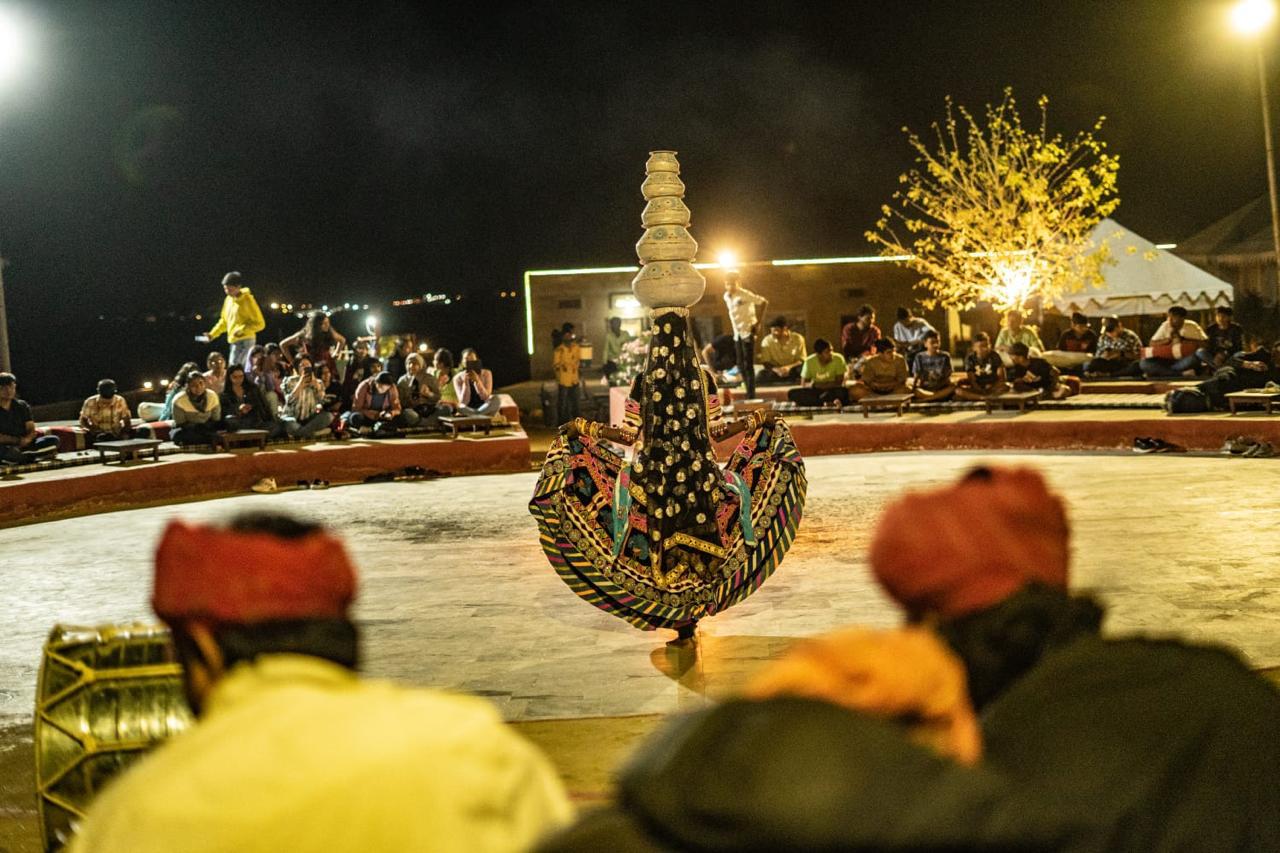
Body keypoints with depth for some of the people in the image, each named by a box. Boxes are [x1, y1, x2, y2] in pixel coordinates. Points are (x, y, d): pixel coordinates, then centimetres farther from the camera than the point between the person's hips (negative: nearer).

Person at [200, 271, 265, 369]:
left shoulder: (247, 300, -13)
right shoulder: (228, 299, 9)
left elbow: (260, 324, -13)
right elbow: (224, 321, 21)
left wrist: (243, 330, -25)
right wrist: (212, 334, 11)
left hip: (244, 340, -8)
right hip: (234, 341, 8)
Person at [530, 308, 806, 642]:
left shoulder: (642, 382, -7)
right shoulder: (704, 379, -5)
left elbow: (632, 434, -6)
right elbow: (716, 431, -3)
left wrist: (585, 429, 4)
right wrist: (754, 421, 12)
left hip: (655, 477, -1)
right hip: (700, 477, 1)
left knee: (663, 550, 10)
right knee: (698, 548, 12)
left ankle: (675, 619, 14)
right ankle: (691, 620, 14)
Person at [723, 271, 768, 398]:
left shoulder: (745, 295, -14)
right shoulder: (726, 296, 8)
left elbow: (764, 302, -12)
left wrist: (758, 322, -13)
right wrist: (735, 329, 11)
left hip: (748, 333, -7)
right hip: (737, 334, 7)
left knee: (748, 365, -7)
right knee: (741, 366, 9)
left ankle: (751, 395, -3)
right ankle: (749, 392, 19)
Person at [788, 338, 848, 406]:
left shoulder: (838, 359, -15)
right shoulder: (809, 361, -9)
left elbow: (839, 382, -13)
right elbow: (803, 384, -4)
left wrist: (817, 385, -19)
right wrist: (811, 385, -27)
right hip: (815, 391, 3)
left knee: (843, 391, -37)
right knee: (792, 393, -24)